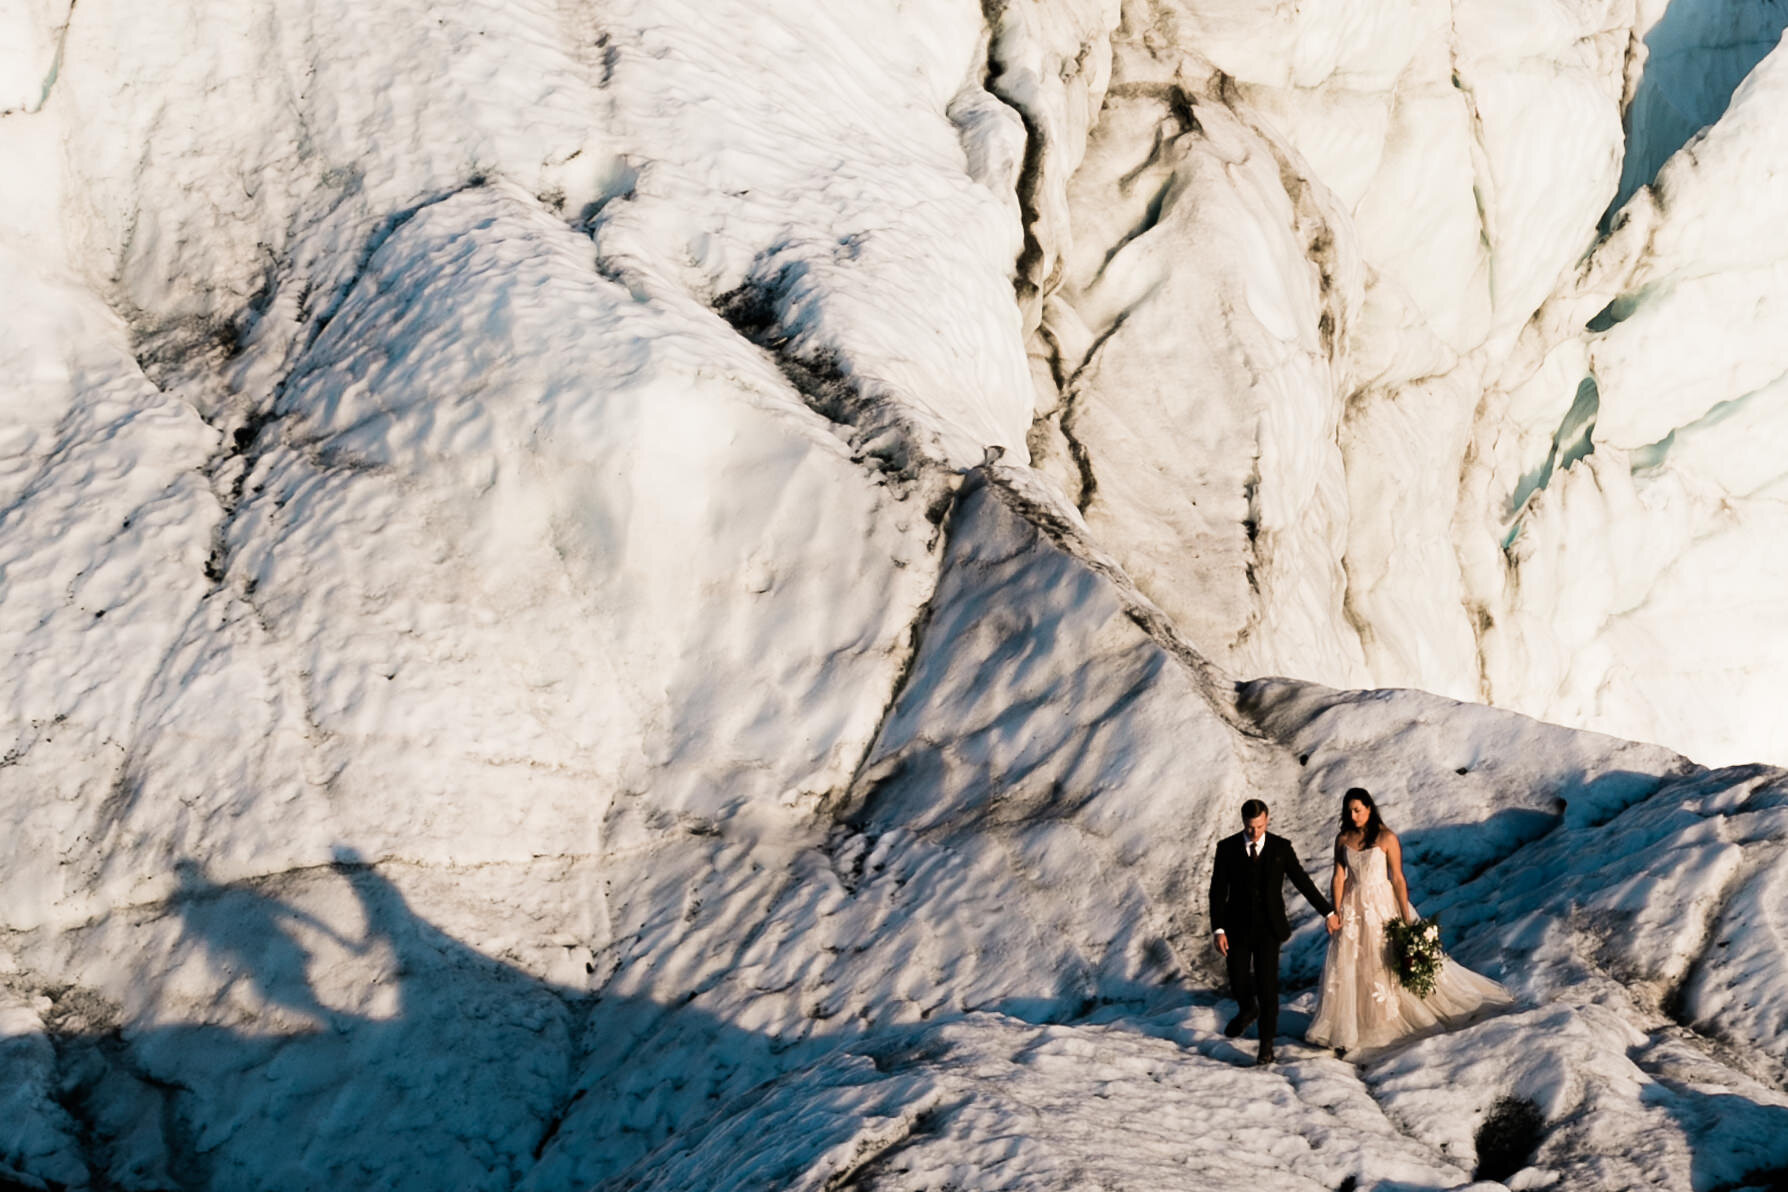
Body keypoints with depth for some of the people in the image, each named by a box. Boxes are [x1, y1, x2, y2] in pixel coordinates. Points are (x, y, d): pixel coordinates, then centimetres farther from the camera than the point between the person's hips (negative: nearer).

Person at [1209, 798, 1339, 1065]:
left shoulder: (1281, 847, -4)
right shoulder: (1227, 848, -5)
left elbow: (1303, 881, 3)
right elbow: (1218, 890, -4)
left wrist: (1328, 912, 3)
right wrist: (1218, 930, -10)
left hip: (1269, 928, -1)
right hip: (1237, 928, 1)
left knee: (1267, 986, -4)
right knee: (1238, 982, 5)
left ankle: (1266, 1044, 7)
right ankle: (1248, 1010, 41)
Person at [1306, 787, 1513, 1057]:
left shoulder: (1386, 838, -9)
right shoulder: (1343, 840, 2)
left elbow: (1398, 879, -9)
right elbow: (1339, 878, 4)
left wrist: (1407, 919, -11)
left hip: (1383, 904, -3)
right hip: (1353, 908, 3)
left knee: (1395, 961, 1)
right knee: (1347, 966, 2)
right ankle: (1347, 1032, 12)